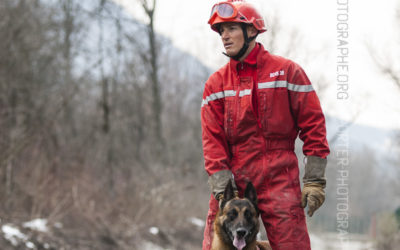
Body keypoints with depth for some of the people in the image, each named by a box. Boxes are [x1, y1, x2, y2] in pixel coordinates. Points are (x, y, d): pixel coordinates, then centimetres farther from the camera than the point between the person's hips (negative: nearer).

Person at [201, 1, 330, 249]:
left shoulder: (286, 71, 2)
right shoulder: (216, 84, 9)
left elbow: (313, 124, 0)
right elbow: (212, 139, 4)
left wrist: (314, 180, -6)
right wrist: (222, 188, -8)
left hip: (280, 182, -2)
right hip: (232, 181, 2)